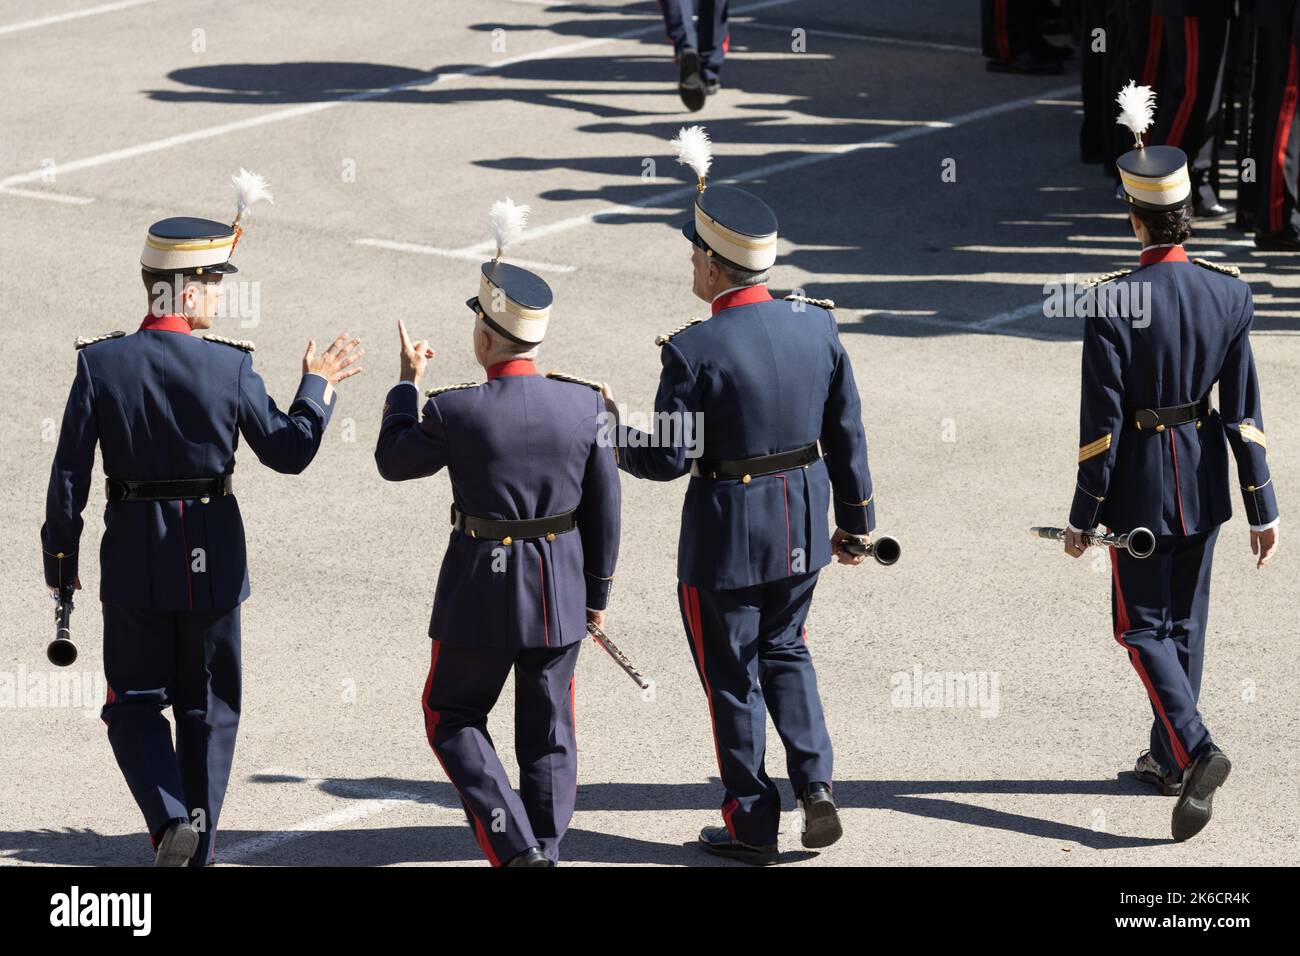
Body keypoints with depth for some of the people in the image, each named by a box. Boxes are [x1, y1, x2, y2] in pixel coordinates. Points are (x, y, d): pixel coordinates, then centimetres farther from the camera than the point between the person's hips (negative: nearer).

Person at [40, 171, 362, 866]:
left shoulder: (100, 363, -9)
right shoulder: (230, 366, -12)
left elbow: (69, 473, -7)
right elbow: (289, 452, -1)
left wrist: (60, 558, 5)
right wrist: (318, 386, 14)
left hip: (133, 554, 0)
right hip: (214, 558, 0)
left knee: (134, 703, 11)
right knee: (207, 708, 13)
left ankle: (170, 818, -12)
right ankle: (197, 852, 17)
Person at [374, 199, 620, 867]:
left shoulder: (456, 411, -17)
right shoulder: (585, 404, -7)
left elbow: (393, 461, 2)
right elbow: (604, 509, 0)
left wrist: (408, 382, 13)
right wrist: (597, 593, 13)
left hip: (482, 588, -3)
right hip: (561, 587, 3)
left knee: (453, 717, 13)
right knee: (547, 732, 15)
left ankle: (515, 844, -1)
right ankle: (546, 853, 18)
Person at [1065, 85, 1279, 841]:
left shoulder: (1116, 304, -19)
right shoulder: (1227, 292, -6)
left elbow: (1102, 422, -16)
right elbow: (1244, 408, -4)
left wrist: (1084, 516, -7)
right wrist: (1262, 506, 2)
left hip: (1141, 486, -5)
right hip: (1205, 483, 5)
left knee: (1144, 626, 5)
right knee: (1187, 621, 18)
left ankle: (1196, 751, -14)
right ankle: (1168, 759, 28)